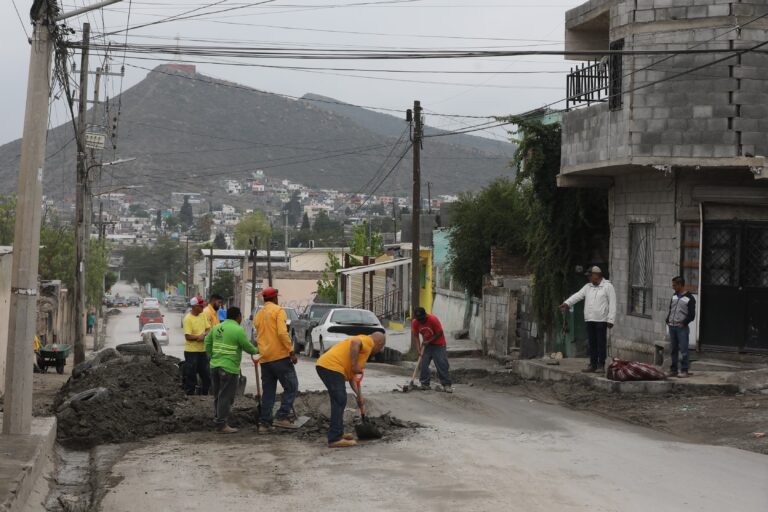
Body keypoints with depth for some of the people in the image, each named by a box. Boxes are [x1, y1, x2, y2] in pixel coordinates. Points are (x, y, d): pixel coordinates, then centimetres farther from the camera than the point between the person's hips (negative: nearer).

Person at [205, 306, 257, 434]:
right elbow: (248, 347, -7)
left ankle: (217, 420, 25)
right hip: (229, 368, -7)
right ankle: (221, 425, -1)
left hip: (214, 366, 7)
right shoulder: (238, 330, -12)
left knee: (218, 396, 17)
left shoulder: (217, 327, 10)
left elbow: (207, 342, 15)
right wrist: (256, 350, 12)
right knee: (225, 397, -2)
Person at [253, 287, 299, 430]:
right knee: (291, 386, -4)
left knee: (268, 391, 10)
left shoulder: (258, 315, 18)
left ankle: (265, 422, 7)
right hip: (280, 356, -7)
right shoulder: (278, 310, -5)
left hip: (264, 358, 7)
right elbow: (282, 333, -17)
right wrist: (291, 351, -16)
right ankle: (281, 417, -13)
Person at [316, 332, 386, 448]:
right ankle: (335, 439, -11)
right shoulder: (368, 341, 3)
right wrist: (355, 365, -16)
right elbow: (355, 342, -22)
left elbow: (353, 376, 33)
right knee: (339, 401, -9)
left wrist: (359, 396, 32)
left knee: (339, 401, 20)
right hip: (331, 366, -10)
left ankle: (338, 433, 27)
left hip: (323, 365, 10)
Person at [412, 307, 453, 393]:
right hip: (426, 344, 5)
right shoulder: (415, 322, -13)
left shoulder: (433, 319, -26)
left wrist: (429, 341, -19)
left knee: (441, 364, -11)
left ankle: (446, 385, -11)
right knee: (423, 364, -3)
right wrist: (419, 348, -16)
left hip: (438, 344, -5)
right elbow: (415, 335, -5)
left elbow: (440, 333, -19)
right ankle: (425, 384, 6)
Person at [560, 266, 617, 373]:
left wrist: (610, 320, -13)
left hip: (601, 320, -6)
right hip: (590, 320, 6)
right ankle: (593, 365, 15)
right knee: (592, 343, 9)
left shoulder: (608, 287, -2)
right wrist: (567, 303, -14)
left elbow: (612, 304, -6)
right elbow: (577, 296, 3)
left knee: (601, 343, -3)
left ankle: (601, 365, 2)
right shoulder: (588, 287, 15)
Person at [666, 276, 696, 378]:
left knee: (683, 350, -7)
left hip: (682, 328, -7)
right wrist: (668, 320, 9)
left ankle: (684, 371, -5)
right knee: (673, 349, 9)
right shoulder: (674, 296, 15)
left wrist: (683, 323, -13)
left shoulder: (689, 298, -6)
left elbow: (692, 315, -8)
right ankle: (673, 370, 15)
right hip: (672, 327, 7)